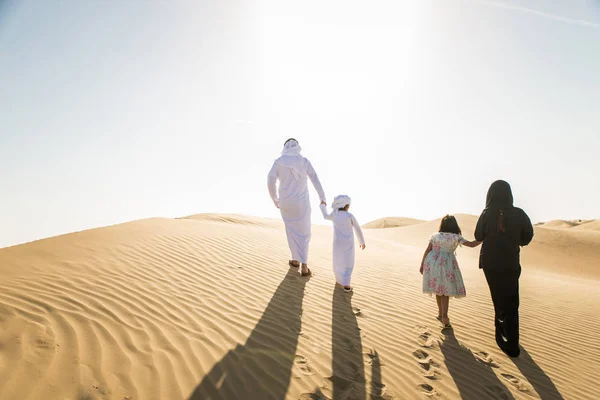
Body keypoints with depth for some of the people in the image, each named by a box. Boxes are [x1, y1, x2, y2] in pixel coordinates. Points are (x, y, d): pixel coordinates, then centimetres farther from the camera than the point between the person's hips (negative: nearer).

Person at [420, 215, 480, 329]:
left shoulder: (435, 235, 9)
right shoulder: (456, 237, 2)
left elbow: (427, 250, 5)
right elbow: (472, 244, -2)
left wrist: (422, 265, 10)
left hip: (432, 263, 3)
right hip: (446, 264, -3)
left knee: (438, 288, 17)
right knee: (445, 290, 6)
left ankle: (440, 313, 27)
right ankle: (444, 316, -5)